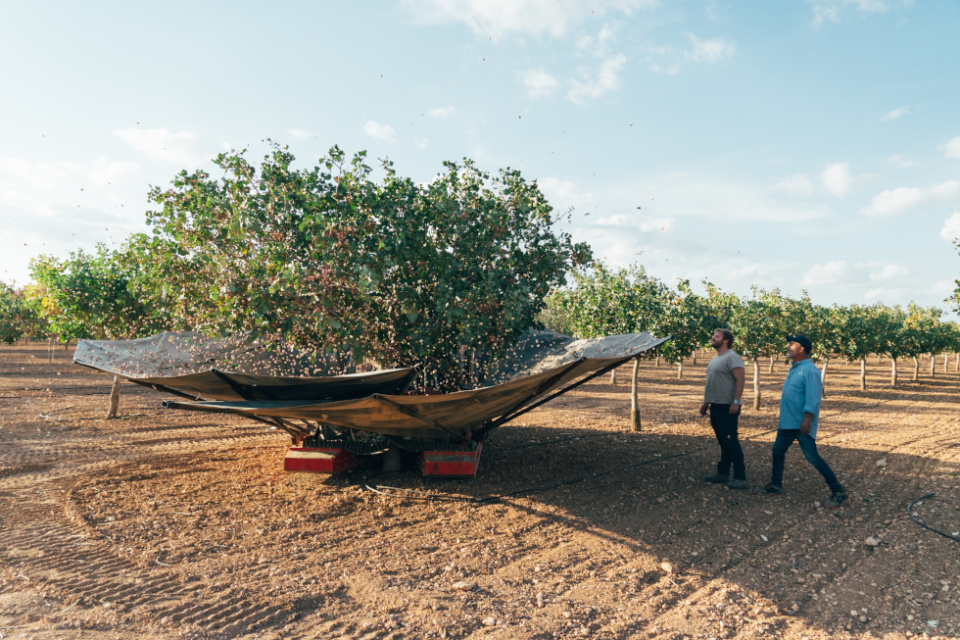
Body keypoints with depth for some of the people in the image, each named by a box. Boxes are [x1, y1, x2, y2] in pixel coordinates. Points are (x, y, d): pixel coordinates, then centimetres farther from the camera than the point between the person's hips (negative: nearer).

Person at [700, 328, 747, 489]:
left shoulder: (732, 357, -12)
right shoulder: (715, 359, 18)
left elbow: (740, 379, -20)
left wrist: (736, 402, -26)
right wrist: (706, 402, 23)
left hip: (727, 408, -10)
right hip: (715, 406, 10)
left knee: (730, 441, -9)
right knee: (723, 442, 15)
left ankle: (740, 478, -5)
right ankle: (722, 474, 23)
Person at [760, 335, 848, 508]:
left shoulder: (810, 370, -15)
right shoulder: (794, 369, 15)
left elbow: (813, 396, -23)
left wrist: (807, 418, -30)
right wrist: (782, 419, 24)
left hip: (802, 425, -10)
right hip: (787, 423, 10)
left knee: (812, 457, -9)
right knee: (777, 451, 15)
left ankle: (838, 492, 0)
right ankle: (775, 486, 27)